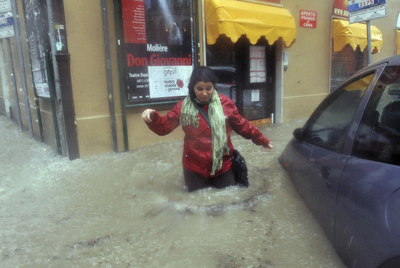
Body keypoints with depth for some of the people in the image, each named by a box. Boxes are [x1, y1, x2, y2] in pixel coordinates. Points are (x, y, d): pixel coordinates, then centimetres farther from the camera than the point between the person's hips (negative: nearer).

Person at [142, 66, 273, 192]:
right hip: (194, 168, 0)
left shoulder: (225, 103, -5)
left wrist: (262, 140, 13)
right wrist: (152, 117, -24)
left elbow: (242, 126, 7)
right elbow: (163, 126, -4)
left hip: (223, 166, 1)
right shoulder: (183, 107, -5)